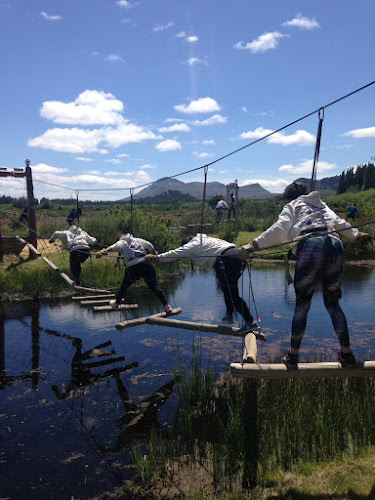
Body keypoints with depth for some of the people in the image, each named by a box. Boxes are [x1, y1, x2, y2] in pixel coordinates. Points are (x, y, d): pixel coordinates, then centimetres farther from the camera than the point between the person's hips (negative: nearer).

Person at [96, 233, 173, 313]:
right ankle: (167, 306, 8)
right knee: (154, 286, 11)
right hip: (146, 264, 2)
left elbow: (114, 247, -7)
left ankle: (116, 303, 37)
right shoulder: (138, 240, 23)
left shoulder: (122, 242, 14)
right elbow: (150, 247, 24)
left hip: (133, 268, -2)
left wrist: (103, 251, -19)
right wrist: (154, 255, 42)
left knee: (124, 286, 21)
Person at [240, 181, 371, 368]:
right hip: (335, 245, 4)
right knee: (332, 302, 16)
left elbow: (280, 228, 3)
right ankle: (347, 354, 16)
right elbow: (339, 222, 37)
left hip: (310, 246, -4)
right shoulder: (322, 205, 35)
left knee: (302, 304, 4)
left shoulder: (292, 206, 21)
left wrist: (256, 244, -4)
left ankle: (293, 355, 9)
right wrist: (356, 234, 52)